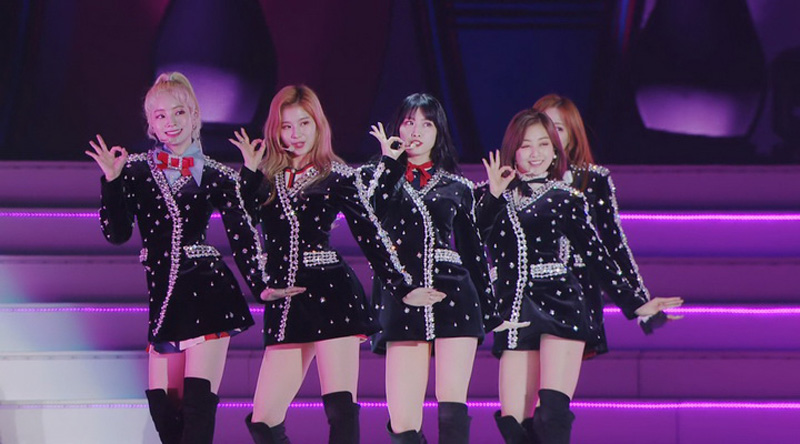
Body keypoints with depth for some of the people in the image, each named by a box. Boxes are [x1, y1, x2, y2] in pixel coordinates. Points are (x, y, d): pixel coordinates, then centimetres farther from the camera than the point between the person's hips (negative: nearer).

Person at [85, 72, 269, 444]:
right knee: (162, 403, -3)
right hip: (163, 295, 3)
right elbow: (116, 234, 0)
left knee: (198, 400, -12)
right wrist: (111, 181, -8)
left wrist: (261, 285, -5)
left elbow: (242, 237, 4)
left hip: (207, 290, -3)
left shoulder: (217, 177, 3)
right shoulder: (135, 170, 6)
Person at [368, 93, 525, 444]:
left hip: (452, 297, 0)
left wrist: (491, 312, 17)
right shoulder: (383, 178, 15)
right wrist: (388, 162, -2)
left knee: (452, 408, -14)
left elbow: (474, 252, 19)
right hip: (402, 301, 0)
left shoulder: (457, 187, 17)